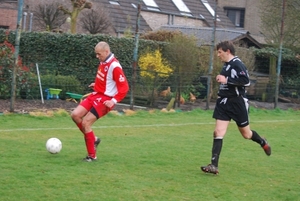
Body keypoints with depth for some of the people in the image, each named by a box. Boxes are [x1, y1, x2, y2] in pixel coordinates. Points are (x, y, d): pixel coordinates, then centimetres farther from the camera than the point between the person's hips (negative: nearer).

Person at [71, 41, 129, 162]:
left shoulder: (114, 66, -20)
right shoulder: (103, 62, 6)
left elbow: (124, 87, -20)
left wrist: (114, 101, -27)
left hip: (105, 99, -9)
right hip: (96, 95, 9)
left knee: (85, 123, -12)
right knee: (75, 115, -1)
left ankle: (92, 156, 1)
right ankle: (93, 139, 16)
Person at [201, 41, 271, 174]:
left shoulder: (237, 64, -16)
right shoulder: (226, 65, 11)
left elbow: (246, 81, -27)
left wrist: (226, 80, -27)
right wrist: (221, 80, 12)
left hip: (237, 103, -7)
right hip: (224, 103, 7)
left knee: (246, 134, 10)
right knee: (218, 132, -6)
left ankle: (263, 143, 43)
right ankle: (214, 166, -9)